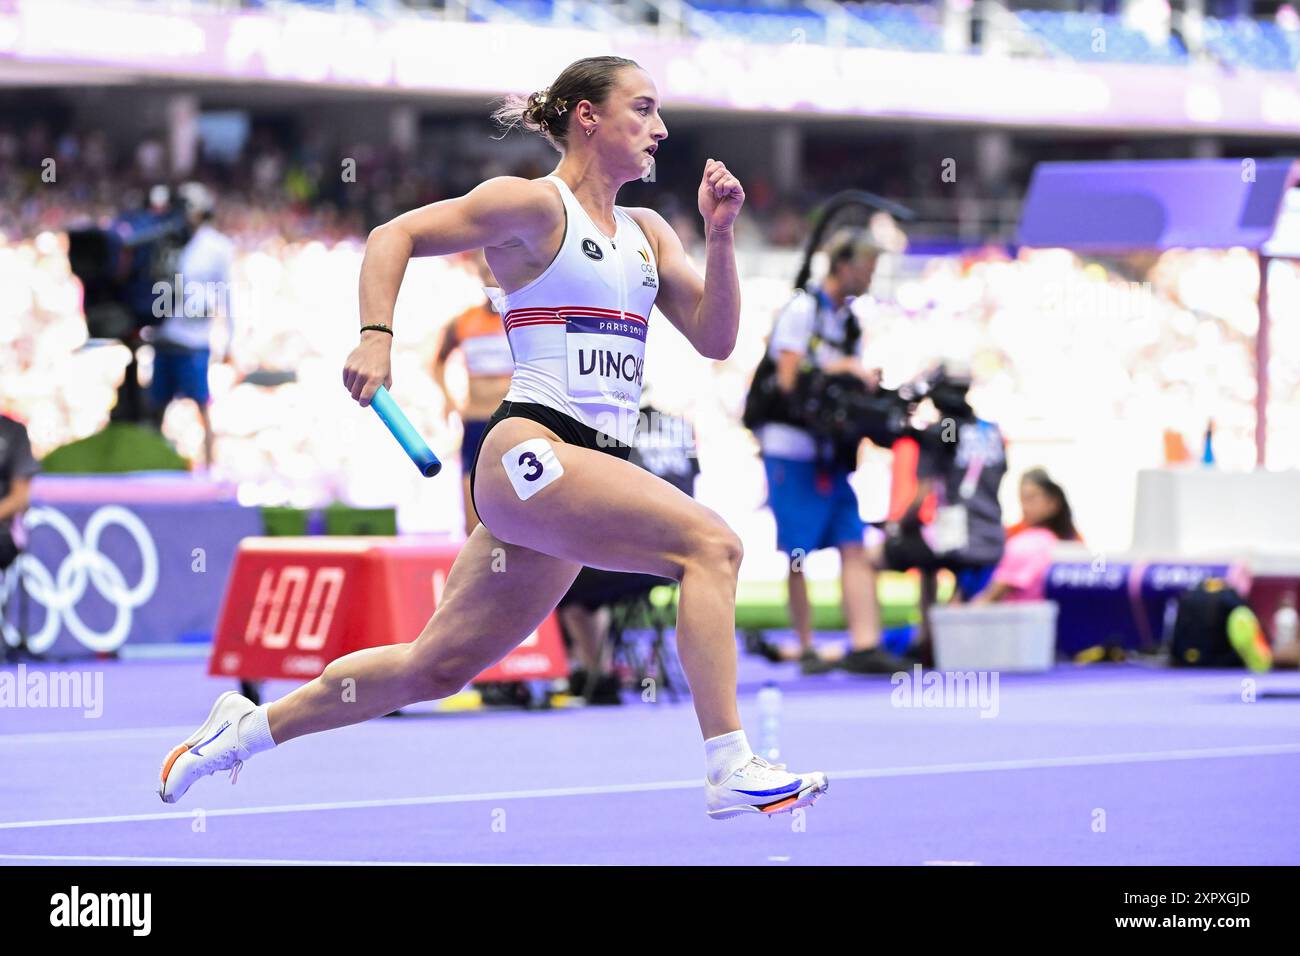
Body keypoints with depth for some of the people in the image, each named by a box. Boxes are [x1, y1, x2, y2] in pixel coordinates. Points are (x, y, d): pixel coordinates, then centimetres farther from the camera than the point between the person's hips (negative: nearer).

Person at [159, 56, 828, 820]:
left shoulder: (646, 233, 19)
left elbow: (715, 339, 14)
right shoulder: (534, 206, -2)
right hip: (532, 449, -8)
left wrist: (721, 236, 2)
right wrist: (377, 338, -15)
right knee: (710, 542, -24)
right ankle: (731, 770, -28)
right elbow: (395, 236, -2)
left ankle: (246, 728, 25)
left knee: (438, 667, 11)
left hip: (593, 468, 8)